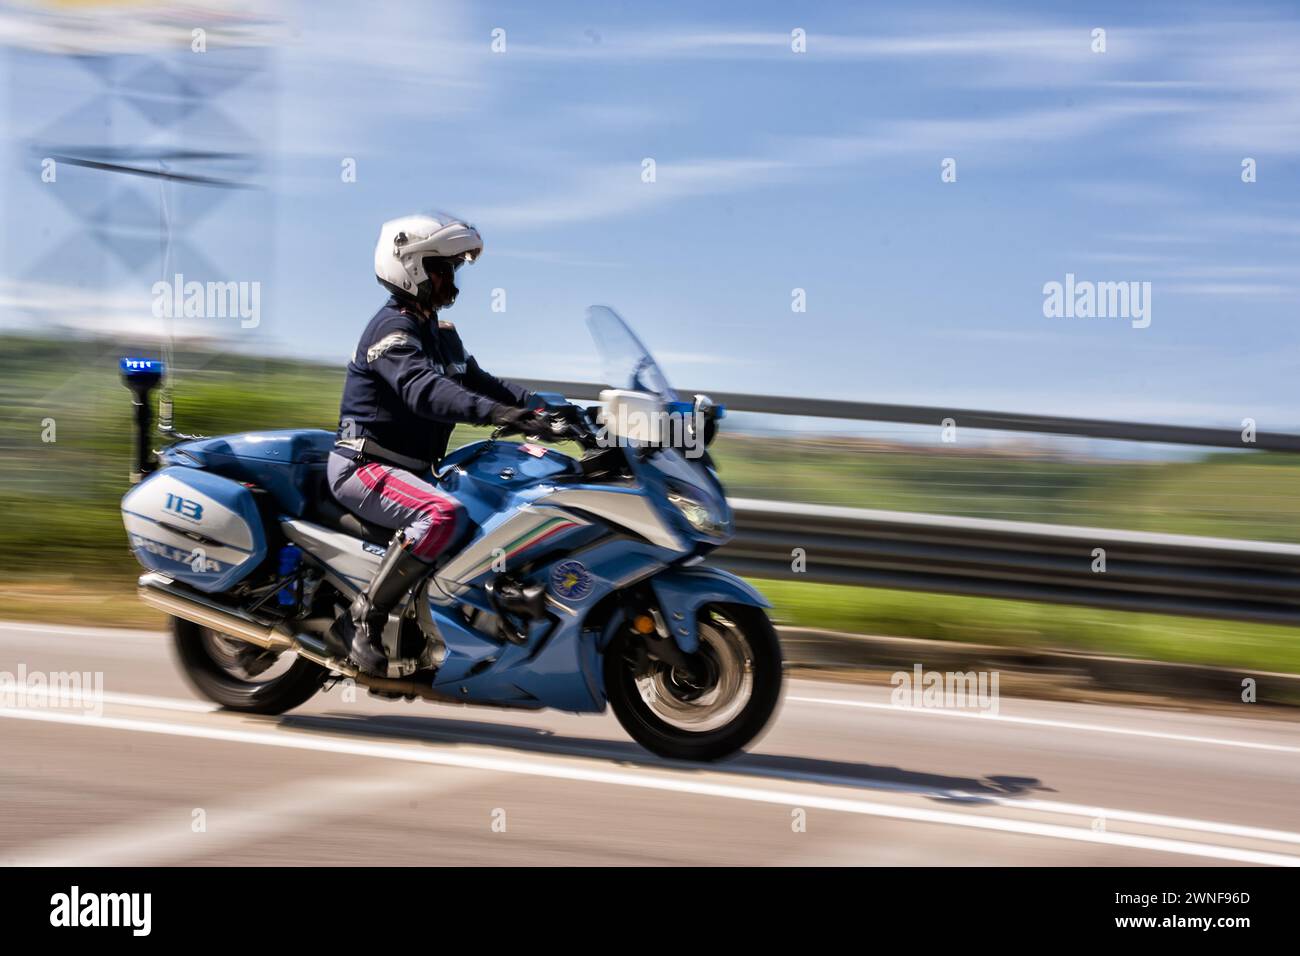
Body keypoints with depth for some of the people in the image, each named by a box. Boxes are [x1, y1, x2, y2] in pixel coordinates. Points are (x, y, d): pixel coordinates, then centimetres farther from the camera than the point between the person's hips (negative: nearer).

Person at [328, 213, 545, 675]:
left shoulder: (439, 332, 16)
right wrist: (494, 412, -45)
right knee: (445, 515, -35)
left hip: (414, 468, 10)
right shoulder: (391, 330, -15)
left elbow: (476, 381, 14)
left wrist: (539, 406, -2)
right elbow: (423, 389, -32)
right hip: (364, 467, -10)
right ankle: (368, 616, -26)